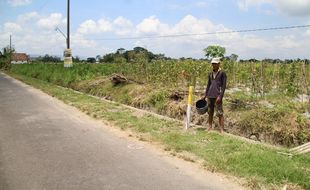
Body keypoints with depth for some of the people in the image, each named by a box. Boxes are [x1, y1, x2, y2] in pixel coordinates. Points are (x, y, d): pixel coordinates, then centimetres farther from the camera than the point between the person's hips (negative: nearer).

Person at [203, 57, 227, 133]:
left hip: (217, 96, -6)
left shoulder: (222, 73, -2)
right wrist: (205, 95, 13)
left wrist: (220, 96, -15)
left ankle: (222, 129, -4)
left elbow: (224, 86, -7)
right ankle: (209, 127, 20)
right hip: (210, 96, 6)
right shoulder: (210, 74, 15)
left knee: (220, 113, -6)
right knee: (210, 112, 11)